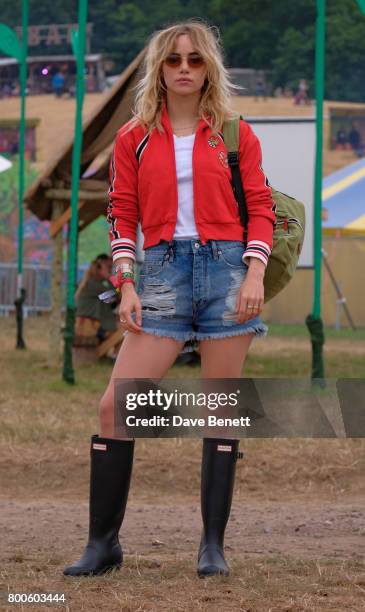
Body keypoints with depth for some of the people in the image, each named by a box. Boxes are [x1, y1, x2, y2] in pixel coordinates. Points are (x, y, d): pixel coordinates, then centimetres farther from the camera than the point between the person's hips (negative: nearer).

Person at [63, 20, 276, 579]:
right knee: (116, 404, -9)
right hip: (163, 272, 1)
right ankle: (103, 543, -1)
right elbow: (122, 214, 8)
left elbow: (261, 207, 5)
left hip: (226, 267, -1)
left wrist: (255, 272, -8)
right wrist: (127, 284, -2)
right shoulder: (134, 139, 8)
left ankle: (213, 545, 7)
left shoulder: (235, 134, 6)